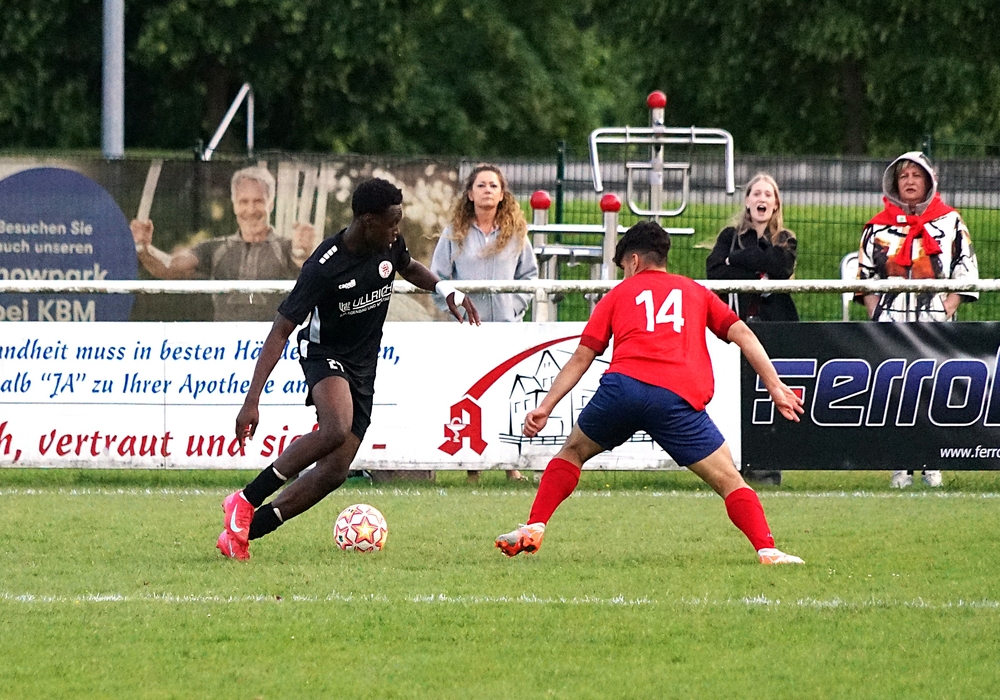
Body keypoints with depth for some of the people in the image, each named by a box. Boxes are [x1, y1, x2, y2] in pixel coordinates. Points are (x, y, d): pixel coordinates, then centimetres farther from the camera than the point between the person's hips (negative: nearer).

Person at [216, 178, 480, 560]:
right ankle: (245, 502, -27)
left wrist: (445, 288, 2)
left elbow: (408, 267, 23)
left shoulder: (389, 244, -5)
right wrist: (252, 401, -28)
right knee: (336, 428, -38)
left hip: (363, 370, 7)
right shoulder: (324, 267, -25)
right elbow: (280, 330, -23)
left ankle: (240, 534, 1)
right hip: (324, 353, -7)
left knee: (334, 471, -5)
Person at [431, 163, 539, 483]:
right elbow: (438, 277, 6)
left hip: (507, 325, 1)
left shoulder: (516, 233, 9)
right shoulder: (454, 234, 6)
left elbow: (529, 274, 13)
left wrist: (515, 305, 0)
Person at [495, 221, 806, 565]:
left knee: (573, 451, 26)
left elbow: (581, 358, 20)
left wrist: (545, 407, 19)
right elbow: (743, 335, 17)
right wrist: (774, 385, 14)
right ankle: (768, 551, -12)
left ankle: (533, 530, 18)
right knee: (729, 481, 4)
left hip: (623, 383, 1)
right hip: (680, 397, -1)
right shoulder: (696, 292, 28)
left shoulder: (618, 294, 26)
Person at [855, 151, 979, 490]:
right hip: (891, 322, 1)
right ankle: (900, 467, -1)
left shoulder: (950, 222, 6)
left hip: (935, 322, -1)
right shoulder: (879, 226, 10)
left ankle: (931, 466, 5)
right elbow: (865, 273, 11)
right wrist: (875, 312, -1)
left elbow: (966, 270, 5)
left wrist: (948, 308, -6)